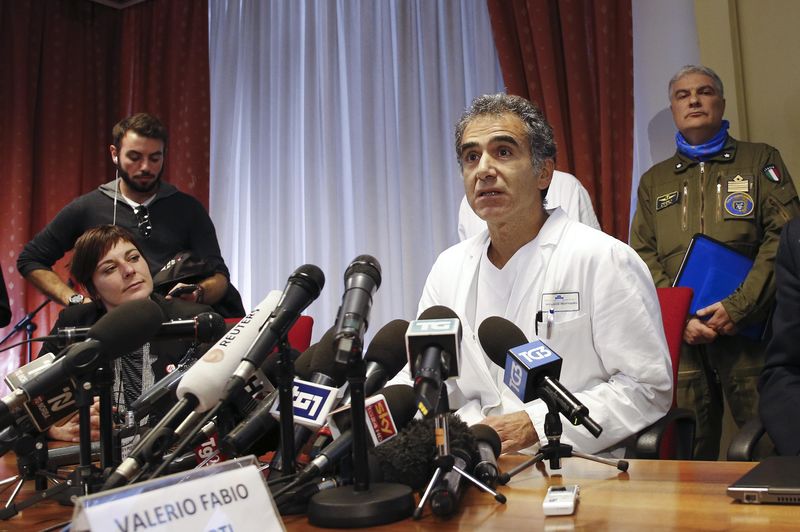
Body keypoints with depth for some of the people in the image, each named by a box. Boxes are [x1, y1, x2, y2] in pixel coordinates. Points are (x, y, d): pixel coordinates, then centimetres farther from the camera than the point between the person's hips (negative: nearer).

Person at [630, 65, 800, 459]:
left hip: (749, 329, -2)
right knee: (690, 450, 5)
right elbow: (643, 257, 8)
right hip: (680, 335, 2)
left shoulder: (761, 161, 10)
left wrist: (737, 307, -12)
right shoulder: (654, 180, 17)